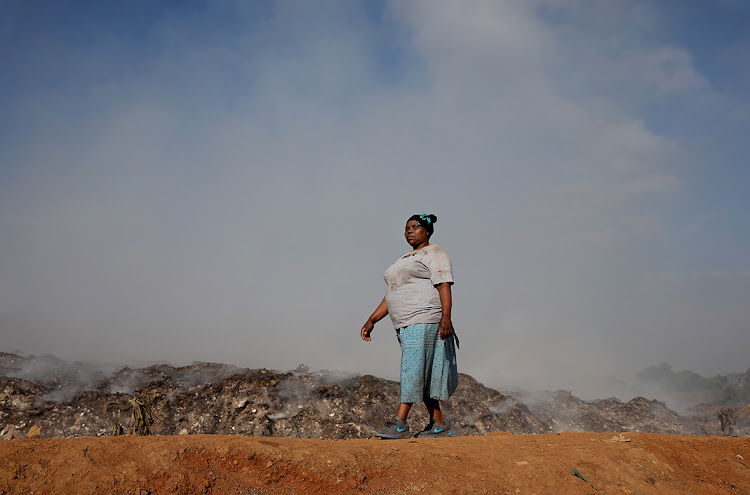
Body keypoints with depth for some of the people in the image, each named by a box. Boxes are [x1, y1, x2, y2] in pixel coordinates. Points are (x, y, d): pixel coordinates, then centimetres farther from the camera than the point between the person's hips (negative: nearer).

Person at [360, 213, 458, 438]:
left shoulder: (435, 254, -1)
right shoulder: (406, 260, 25)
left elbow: (444, 286, -15)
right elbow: (391, 295, 24)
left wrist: (446, 317, -28)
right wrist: (372, 320, 17)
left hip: (424, 321, -9)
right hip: (407, 324, 9)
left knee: (413, 369, -13)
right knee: (422, 374, 7)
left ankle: (399, 423, -15)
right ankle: (439, 425, 12)